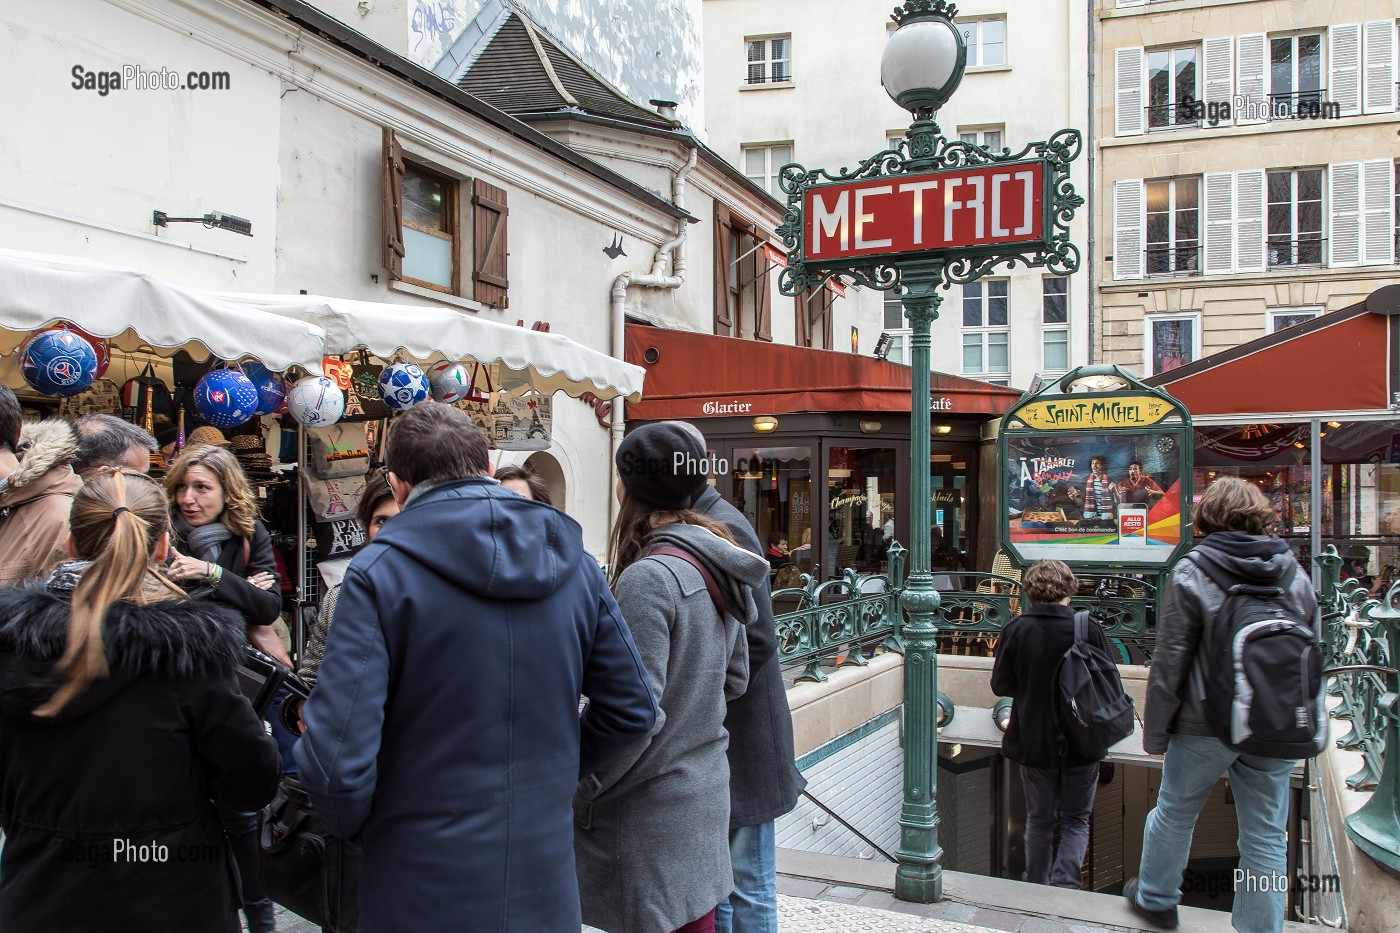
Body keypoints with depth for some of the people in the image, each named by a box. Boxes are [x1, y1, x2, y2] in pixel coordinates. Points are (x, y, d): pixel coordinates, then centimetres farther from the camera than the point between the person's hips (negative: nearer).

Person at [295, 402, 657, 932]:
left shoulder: (379, 572, -15)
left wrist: (355, 825, 1)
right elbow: (633, 709, 3)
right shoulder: (574, 562, -2)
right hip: (546, 888, 4)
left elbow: (336, 761, -20)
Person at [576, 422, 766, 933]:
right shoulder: (719, 569, 5)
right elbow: (734, 678, 13)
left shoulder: (648, 577, -20)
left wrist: (581, 789, -11)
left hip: (651, 807, -8)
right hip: (706, 790, 8)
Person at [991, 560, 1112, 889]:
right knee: (1076, 821, 14)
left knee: (1039, 821, 18)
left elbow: (1000, 685, -4)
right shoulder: (1089, 629, -15)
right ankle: (1065, 885, -2)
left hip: (1033, 743, 1)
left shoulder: (1016, 630, -12)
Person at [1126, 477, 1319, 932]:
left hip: (1206, 726, -3)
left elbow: (1169, 662, -12)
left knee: (1174, 813, 18)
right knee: (1266, 838, 11)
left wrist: (1155, 731, -3)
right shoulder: (1295, 575, 1)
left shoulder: (1191, 574, -12)